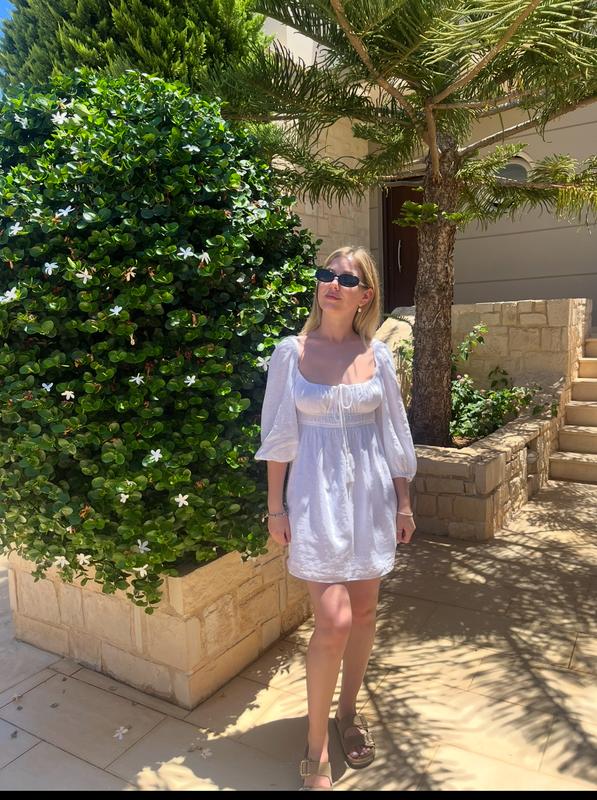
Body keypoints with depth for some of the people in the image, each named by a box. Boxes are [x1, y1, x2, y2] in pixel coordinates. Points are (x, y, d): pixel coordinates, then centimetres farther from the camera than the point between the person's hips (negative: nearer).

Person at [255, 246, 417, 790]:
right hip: (317, 494, -3)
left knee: (364, 612, 13)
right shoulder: (291, 352, -5)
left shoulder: (378, 355, 1)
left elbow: (394, 433, 6)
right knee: (333, 622, -6)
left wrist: (404, 503, 7)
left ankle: (349, 711, 38)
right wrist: (276, 506, -2)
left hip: (370, 492, 3)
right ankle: (316, 747, 16)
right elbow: (278, 436, -2)